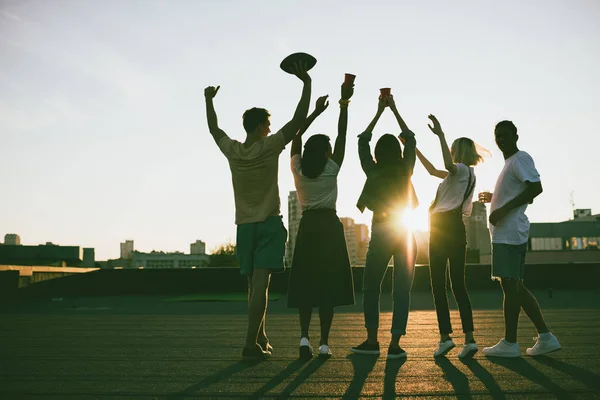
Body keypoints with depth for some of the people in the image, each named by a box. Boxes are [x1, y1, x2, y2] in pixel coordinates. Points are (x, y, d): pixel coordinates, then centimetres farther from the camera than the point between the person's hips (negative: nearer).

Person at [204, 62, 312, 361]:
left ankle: (260, 338, 24)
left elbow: (214, 128, 19)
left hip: (245, 226, 5)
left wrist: (209, 100, 33)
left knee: (253, 284, 14)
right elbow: (298, 120, -11)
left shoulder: (232, 150, 1)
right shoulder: (269, 147, -10)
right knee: (260, 283, -10)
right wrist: (306, 84, -6)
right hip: (269, 224, -5)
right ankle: (251, 344, -15)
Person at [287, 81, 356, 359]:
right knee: (328, 284, 0)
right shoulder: (331, 169, -5)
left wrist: (316, 112, 17)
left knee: (305, 283, 5)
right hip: (329, 227, -2)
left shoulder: (298, 171, 1)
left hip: (307, 227, 3)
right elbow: (342, 135, -1)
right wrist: (344, 103, 2)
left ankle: (304, 336, -12)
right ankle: (324, 343, -2)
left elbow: (296, 136, 12)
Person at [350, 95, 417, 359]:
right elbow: (410, 139, 14)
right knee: (402, 290, 1)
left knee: (370, 287, 11)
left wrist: (379, 112, 15)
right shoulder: (405, 171, 0)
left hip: (380, 234, -1)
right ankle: (395, 344, -2)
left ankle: (372, 340, 9)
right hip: (405, 235, 1)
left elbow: (362, 141, 10)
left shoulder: (373, 171, -3)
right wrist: (394, 110, 17)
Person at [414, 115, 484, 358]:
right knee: (458, 284, 3)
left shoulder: (462, 170, -6)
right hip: (454, 229, 9)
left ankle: (445, 336, -6)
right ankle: (469, 338, -2)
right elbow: (433, 171, 33)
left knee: (438, 284, -5)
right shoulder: (459, 173, 22)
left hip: (445, 227, -9)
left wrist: (440, 135, -29)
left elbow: (448, 165, -32)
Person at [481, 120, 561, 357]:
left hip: (510, 233, -11)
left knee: (510, 285, -7)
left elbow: (535, 188, -21)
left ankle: (509, 343, -2)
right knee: (514, 286, 10)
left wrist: (504, 208, -22)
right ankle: (545, 337, 12)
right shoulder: (510, 164, 23)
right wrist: (495, 198, 29)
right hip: (505, 233, 11)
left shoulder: (521, 159, -7)